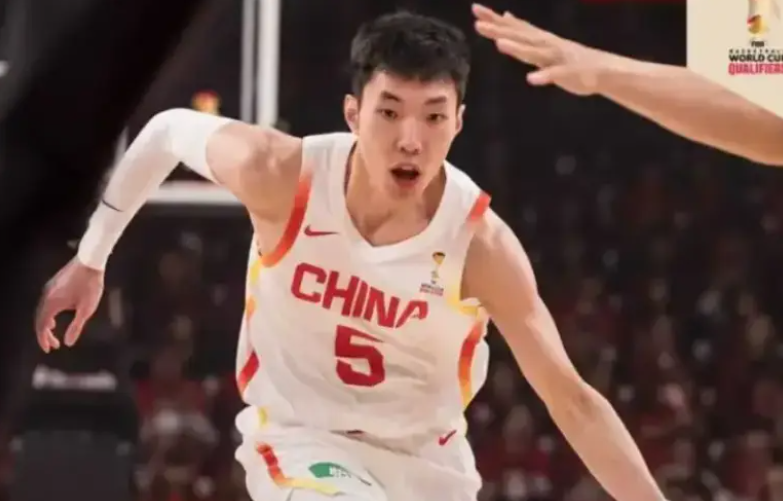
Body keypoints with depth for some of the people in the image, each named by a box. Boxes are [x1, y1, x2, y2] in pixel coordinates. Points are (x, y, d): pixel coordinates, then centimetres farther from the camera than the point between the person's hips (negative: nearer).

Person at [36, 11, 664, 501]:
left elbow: (570, 399, -18)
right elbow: (168, 130, -2)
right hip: (300, 440, -3)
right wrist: (90, 259, 5)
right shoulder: (280, 175, -24)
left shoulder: (480, 244, -24)